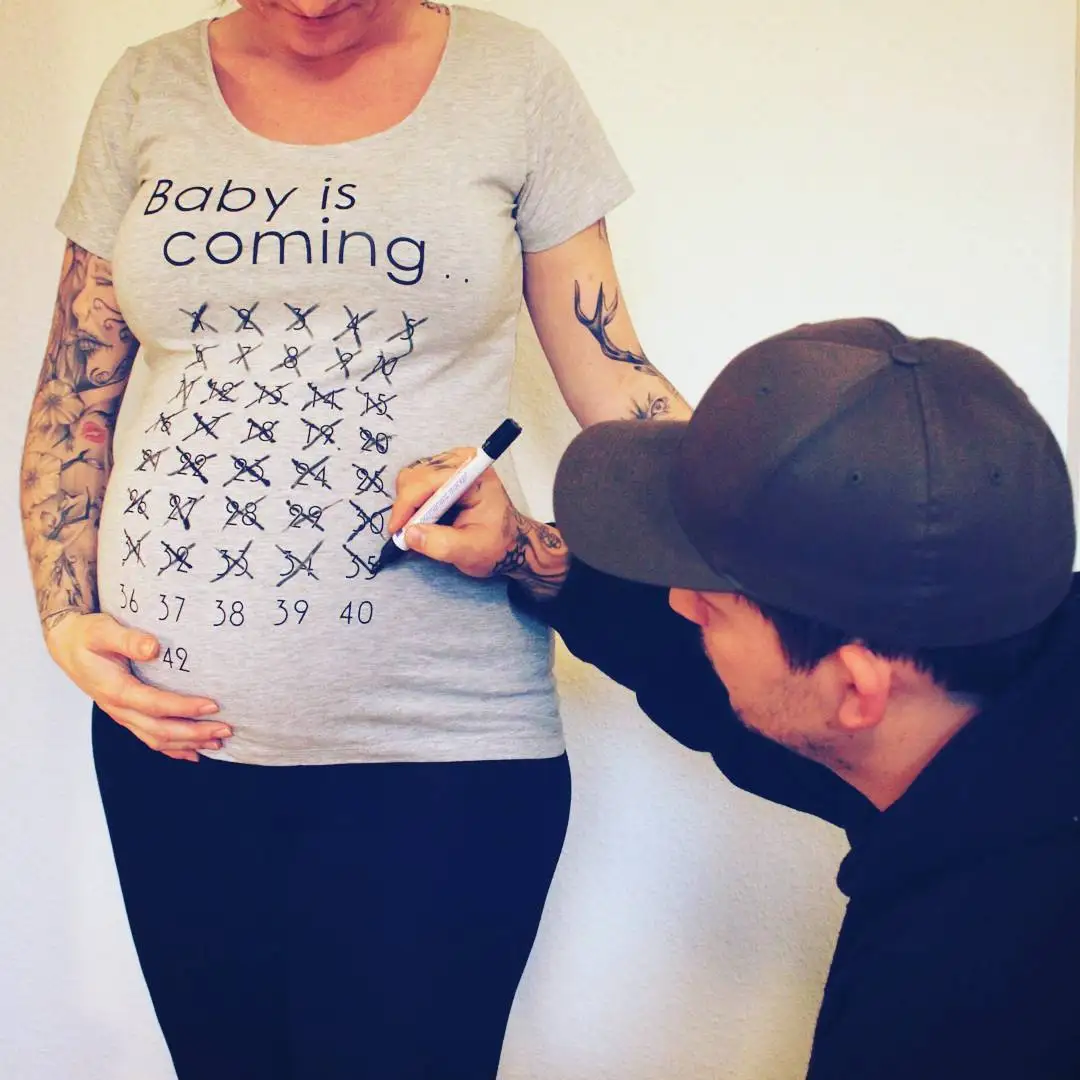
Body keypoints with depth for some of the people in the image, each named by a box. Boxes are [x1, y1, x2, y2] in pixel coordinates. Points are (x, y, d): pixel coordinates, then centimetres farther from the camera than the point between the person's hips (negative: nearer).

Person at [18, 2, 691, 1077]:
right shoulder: (148, 89, 6)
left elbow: (616, 387, 2)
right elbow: (74, 397, 11)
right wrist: (65, 620, -2)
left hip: (438, 745, -2)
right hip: (171, 730, 3)